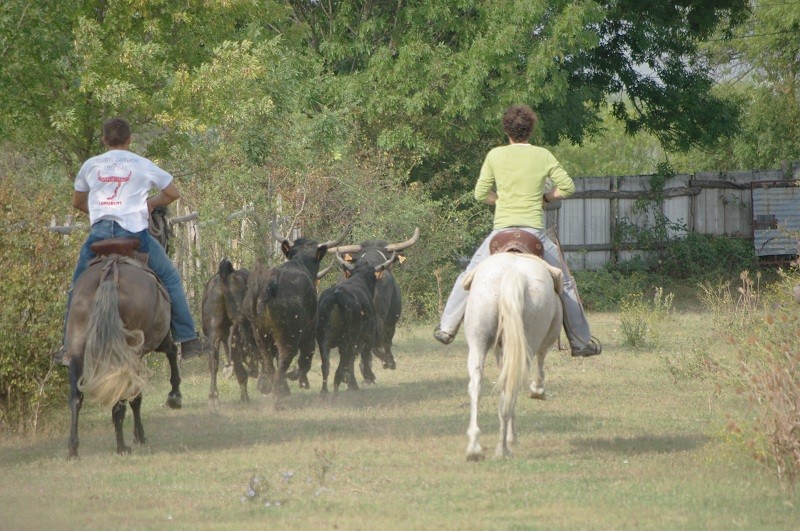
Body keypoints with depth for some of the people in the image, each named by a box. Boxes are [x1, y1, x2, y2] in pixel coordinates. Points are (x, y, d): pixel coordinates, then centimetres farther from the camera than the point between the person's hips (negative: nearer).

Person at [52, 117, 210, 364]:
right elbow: (173, 193, 15)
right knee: (170, 278, 12)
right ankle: (188, 339, 7)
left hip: (99, 232, 2)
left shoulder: (90, 165, 13)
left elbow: (77, 202, 25)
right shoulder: (143, 165, 7)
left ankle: (69, 346, 17)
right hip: (134, 231, -2)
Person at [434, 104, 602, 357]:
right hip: (534, 230, 0)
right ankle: (581, 341, 14)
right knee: (565, 283, 13)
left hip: (502, 231, 0)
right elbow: (568, 187, 3)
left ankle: (447, 328, 17)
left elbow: (481, 193, 6)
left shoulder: (495, 155, 3)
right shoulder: (543, 156, 3)